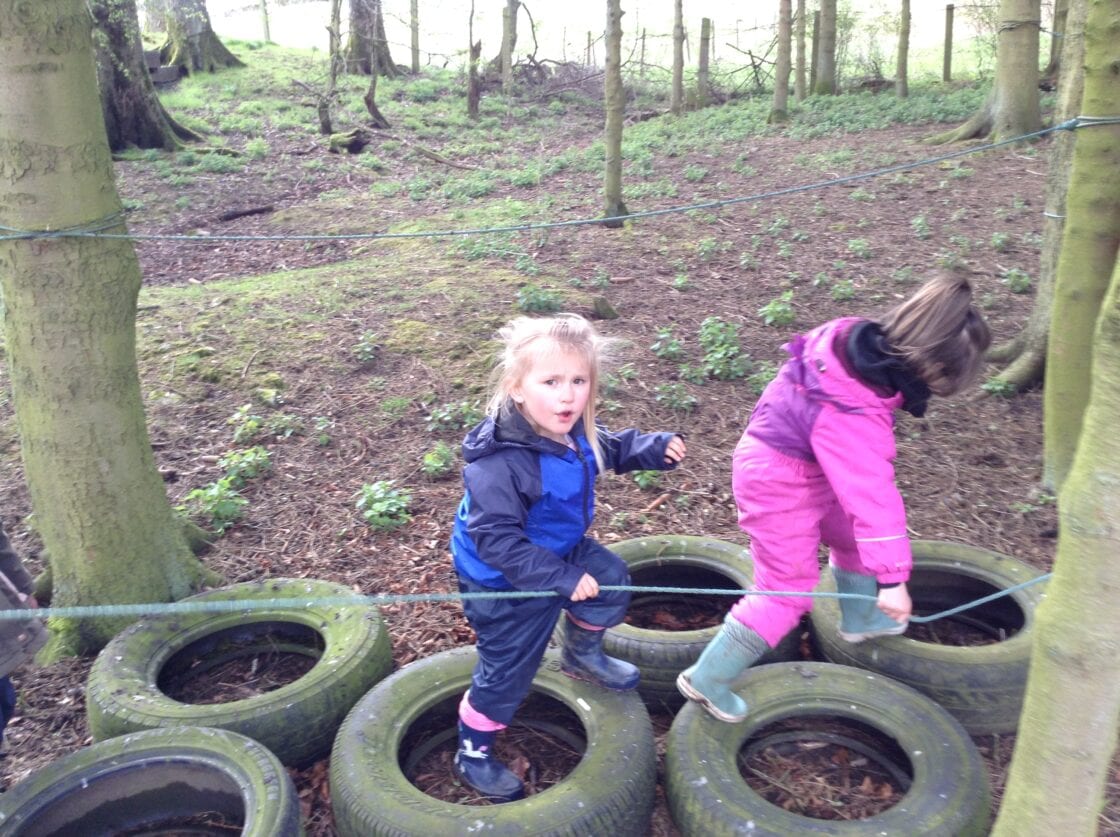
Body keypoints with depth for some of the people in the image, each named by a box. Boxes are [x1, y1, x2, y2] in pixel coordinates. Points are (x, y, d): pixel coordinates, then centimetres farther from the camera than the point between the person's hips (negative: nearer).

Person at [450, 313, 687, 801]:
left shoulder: (574, 431, -12)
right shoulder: (498, 463, -39)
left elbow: (610, 448, 11)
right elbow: (496, 540, -35)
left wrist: (655, 448, -7)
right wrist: (562, 578, -33)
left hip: (562, 552, 7)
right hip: (506, 583, -7)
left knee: (612, 579, 17)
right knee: (507, 672, 8)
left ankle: (582, 656, 44)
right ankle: (473, 752, 35)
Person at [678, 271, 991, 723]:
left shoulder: (858, 338, -13)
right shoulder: (854, 416, -36)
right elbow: (873, 496, -34)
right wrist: (892, 577, -29)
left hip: (806, 465, 9)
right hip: (781, 482, -9)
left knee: (850, 536, 25)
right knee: (789, 590, 1)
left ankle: (860, 619, 52)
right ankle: (708, 679, 12)